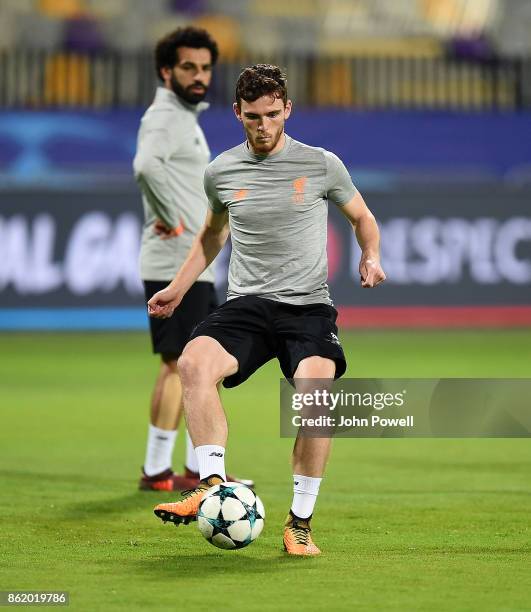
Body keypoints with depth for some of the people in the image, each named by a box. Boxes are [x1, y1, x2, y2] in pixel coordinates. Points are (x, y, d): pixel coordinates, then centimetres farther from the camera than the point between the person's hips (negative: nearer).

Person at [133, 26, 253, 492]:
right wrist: (173, 220, -25)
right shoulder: (165, 116, -13)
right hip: (175, 265, -10)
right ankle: (157, 471, -3)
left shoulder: (187, 117, 19)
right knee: (178, 364, -7)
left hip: (196, 266, 10)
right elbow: (146, 166, -35)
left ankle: (199, 470, 16)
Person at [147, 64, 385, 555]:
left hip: (308, 306, -2)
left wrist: (371, 257, -2)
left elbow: (362, 218, 18)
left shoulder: (322, 165, 2)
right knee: (194, 361, -30)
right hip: (246, 303, 2)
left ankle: (301, 521, -17)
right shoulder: (222, 172, 9)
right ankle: (213, 484, -31)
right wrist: (179, 287, 26)